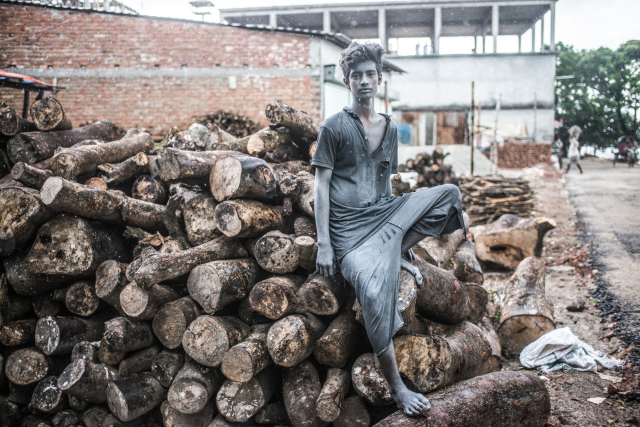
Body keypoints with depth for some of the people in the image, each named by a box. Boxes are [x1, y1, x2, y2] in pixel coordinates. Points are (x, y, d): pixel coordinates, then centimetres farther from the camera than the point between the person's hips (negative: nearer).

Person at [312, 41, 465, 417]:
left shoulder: (390, 128, 15)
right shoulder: (334, 127, -1)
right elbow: (322, 185, -5)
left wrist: (395, 235, 20)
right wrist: (323, 244, -13)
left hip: (383, 212, 6)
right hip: (350, 225, -6)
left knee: (450, 194, -9)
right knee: (374, 290, -29)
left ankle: (398, 254, -3)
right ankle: (397, 388, -17)